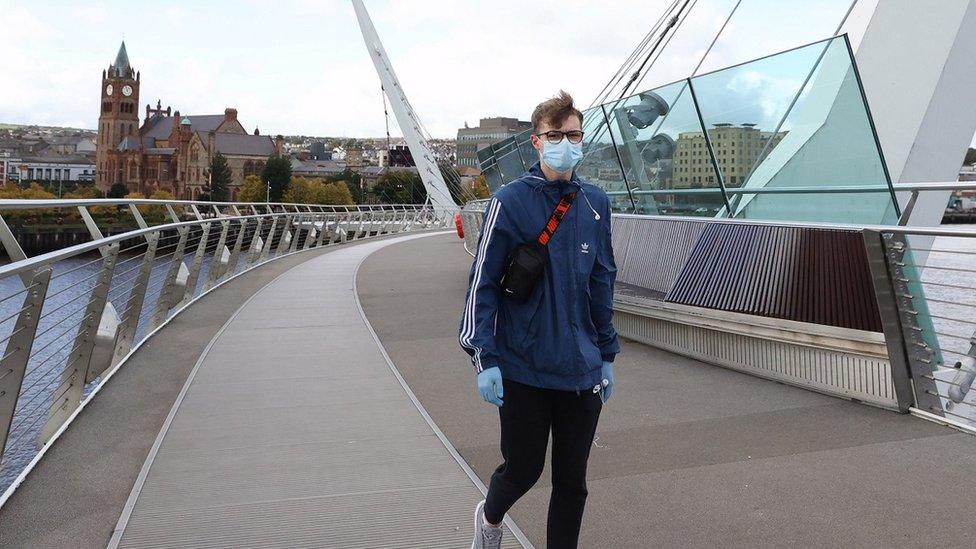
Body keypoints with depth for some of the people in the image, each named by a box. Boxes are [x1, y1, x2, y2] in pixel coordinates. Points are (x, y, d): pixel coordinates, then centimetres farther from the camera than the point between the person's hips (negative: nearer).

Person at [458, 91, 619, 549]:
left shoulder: (595, 203, 5)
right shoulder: (510, 202, -9)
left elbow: (602, 284, 12)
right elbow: (482, 283, -8)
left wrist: (606, 355, 14)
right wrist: (484, 359, -12)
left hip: (582, 371, 4)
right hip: (523, 370, -4)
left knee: (573, 480, 11)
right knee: (522, 469, 11)